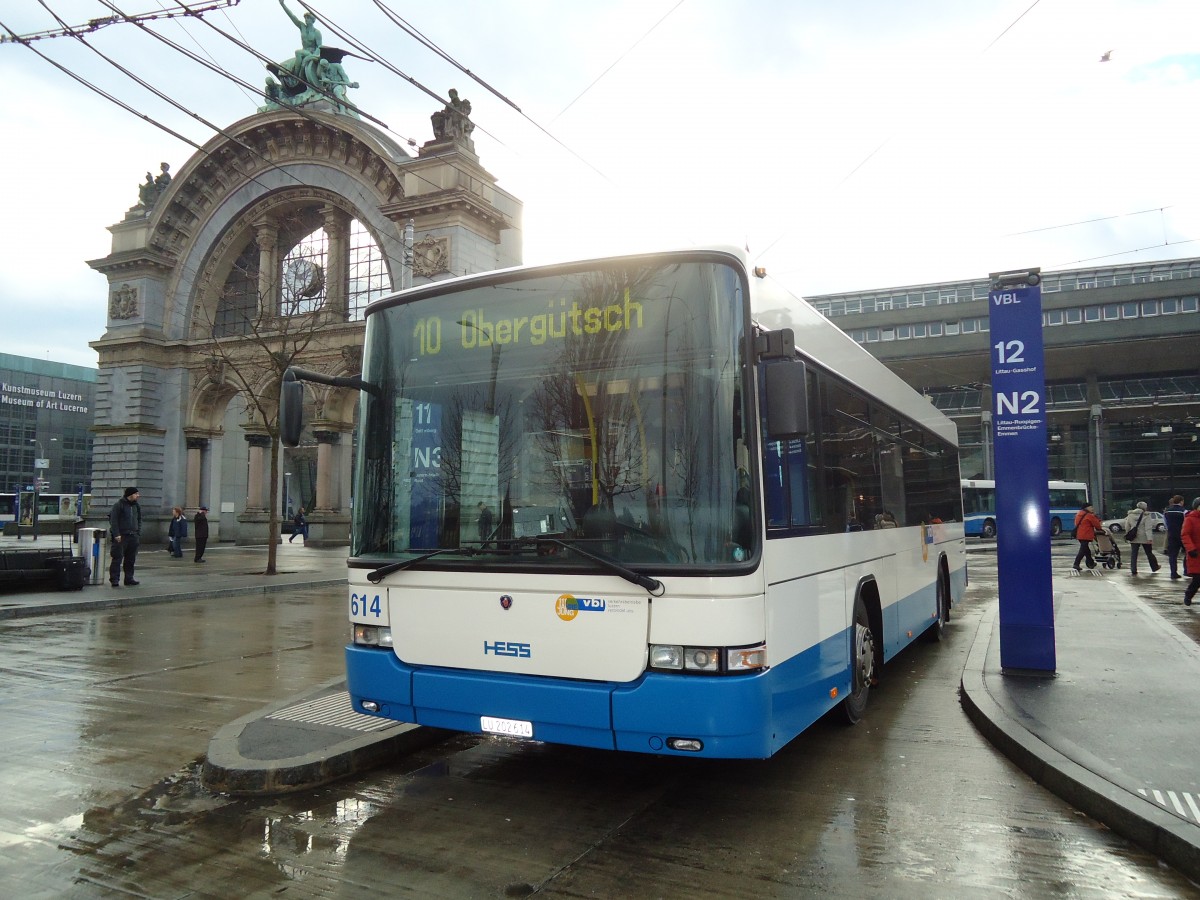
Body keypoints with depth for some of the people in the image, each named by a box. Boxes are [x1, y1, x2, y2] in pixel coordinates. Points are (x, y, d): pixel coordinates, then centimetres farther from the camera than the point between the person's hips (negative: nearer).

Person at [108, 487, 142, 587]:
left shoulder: (136, 506, 15)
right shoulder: (118, 505, -5)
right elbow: (113, 520, -9)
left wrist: (138, 534, 11)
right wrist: (116, 534, -16)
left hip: (133, 536, 6)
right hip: (121, 537, -6)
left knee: (131, 559, 9)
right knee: (117, 558, -6)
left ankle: (129, 578, 16)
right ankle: (114, 580, -3)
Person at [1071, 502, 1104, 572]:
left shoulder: (1078, 514, 16)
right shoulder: (1089, 515, -10)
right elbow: (1097, 524, -4)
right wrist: (1100, 529, 18)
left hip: (1079, 535, 9)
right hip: (1085, 536, -9)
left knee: (1086, 549, 19)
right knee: (1083, 550, -9)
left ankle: (1091, 563, 30)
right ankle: (1076, 564, -16)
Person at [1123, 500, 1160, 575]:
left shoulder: (1130, 516, 3)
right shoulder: (1145, 516, -9)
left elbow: (1127, 527, 8)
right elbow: (1148, 528, -16)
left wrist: (1128, 535, 19)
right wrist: (1149, 538, -19)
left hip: (1134, 538, 2)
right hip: (1144, 538, -2)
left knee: (1133, 554, 2)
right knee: (1149, 553, 14)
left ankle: (1133, 570, -2)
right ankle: (1154, 567, 30)